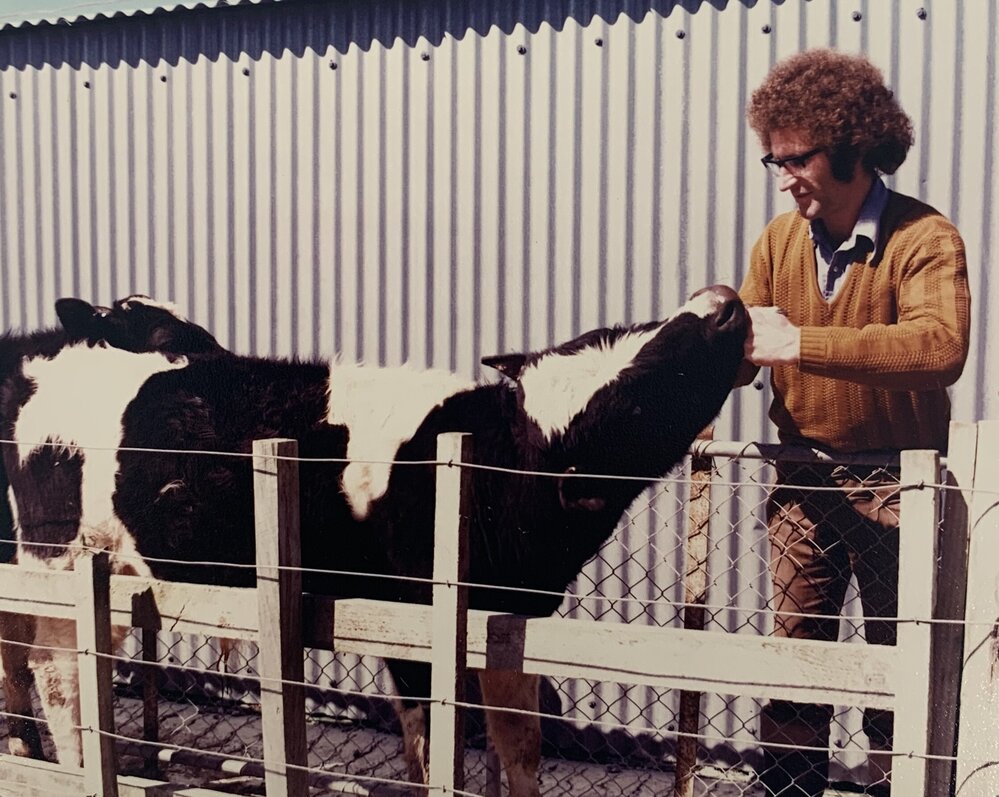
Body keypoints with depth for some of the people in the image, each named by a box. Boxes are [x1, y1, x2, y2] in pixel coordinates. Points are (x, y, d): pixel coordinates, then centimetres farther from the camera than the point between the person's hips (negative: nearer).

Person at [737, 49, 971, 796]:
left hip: (893, 482, -4)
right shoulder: (779, 240, 2)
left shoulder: (924, 238, -14)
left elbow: (940, 347, -32)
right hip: (804, 479, 4)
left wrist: (799, 343, -35)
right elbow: (741, 357, 2)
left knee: (900, 664, 9)